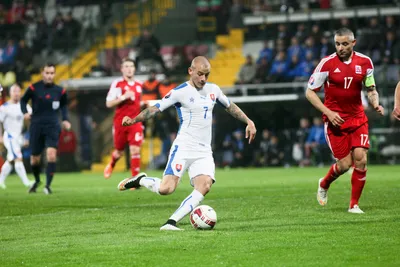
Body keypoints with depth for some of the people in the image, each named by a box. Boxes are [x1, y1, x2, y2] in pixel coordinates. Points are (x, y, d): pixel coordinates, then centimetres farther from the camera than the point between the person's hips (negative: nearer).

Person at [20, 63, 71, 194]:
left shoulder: (60, 91, 0)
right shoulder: (33, 88, -5)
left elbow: (64, 105, 18)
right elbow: (23, 100, 10)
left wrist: (65, 119, 5)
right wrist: (25, 112, -8)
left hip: (52, 127, 0)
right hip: (36, 126, 0)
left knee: (51, 155, -20)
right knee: (35, 159, 9)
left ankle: (48, 185, -13)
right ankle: (37, 181, 38)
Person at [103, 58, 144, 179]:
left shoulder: (139, 85, 10)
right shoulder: (117, 84, -5)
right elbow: (108, 103, -10)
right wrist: (123, 97, -21)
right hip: (120, 122, -2)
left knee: (135, 150, -12)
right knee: (119, 151, 12)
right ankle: (111, 165, 46)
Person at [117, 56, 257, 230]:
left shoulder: (213, 90, 12)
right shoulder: (180, 92, -7)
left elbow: (230, 106, 28)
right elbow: (156, 108, -9)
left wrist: (248, 122, 20)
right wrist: (134, 120, -24)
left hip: (204, 152, 5)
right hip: (183, 148, -5)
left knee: (204, 187, -20)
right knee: (166, 189, -19)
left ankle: (171, 222, -18)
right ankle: (140, 180, 13)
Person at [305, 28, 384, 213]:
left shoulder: (365, 62, 1)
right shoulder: (327, 63, -9)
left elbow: (371, 89, 15)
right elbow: (310, 92, -4)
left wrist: (375, 104, -7)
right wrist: (328, 112, -14)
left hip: (358, 118, 3)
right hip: (335, 120, -3)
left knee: (360, 159, -11)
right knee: (344, 164, -5)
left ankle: (354, 204, 4)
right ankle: (324, 185, 29)